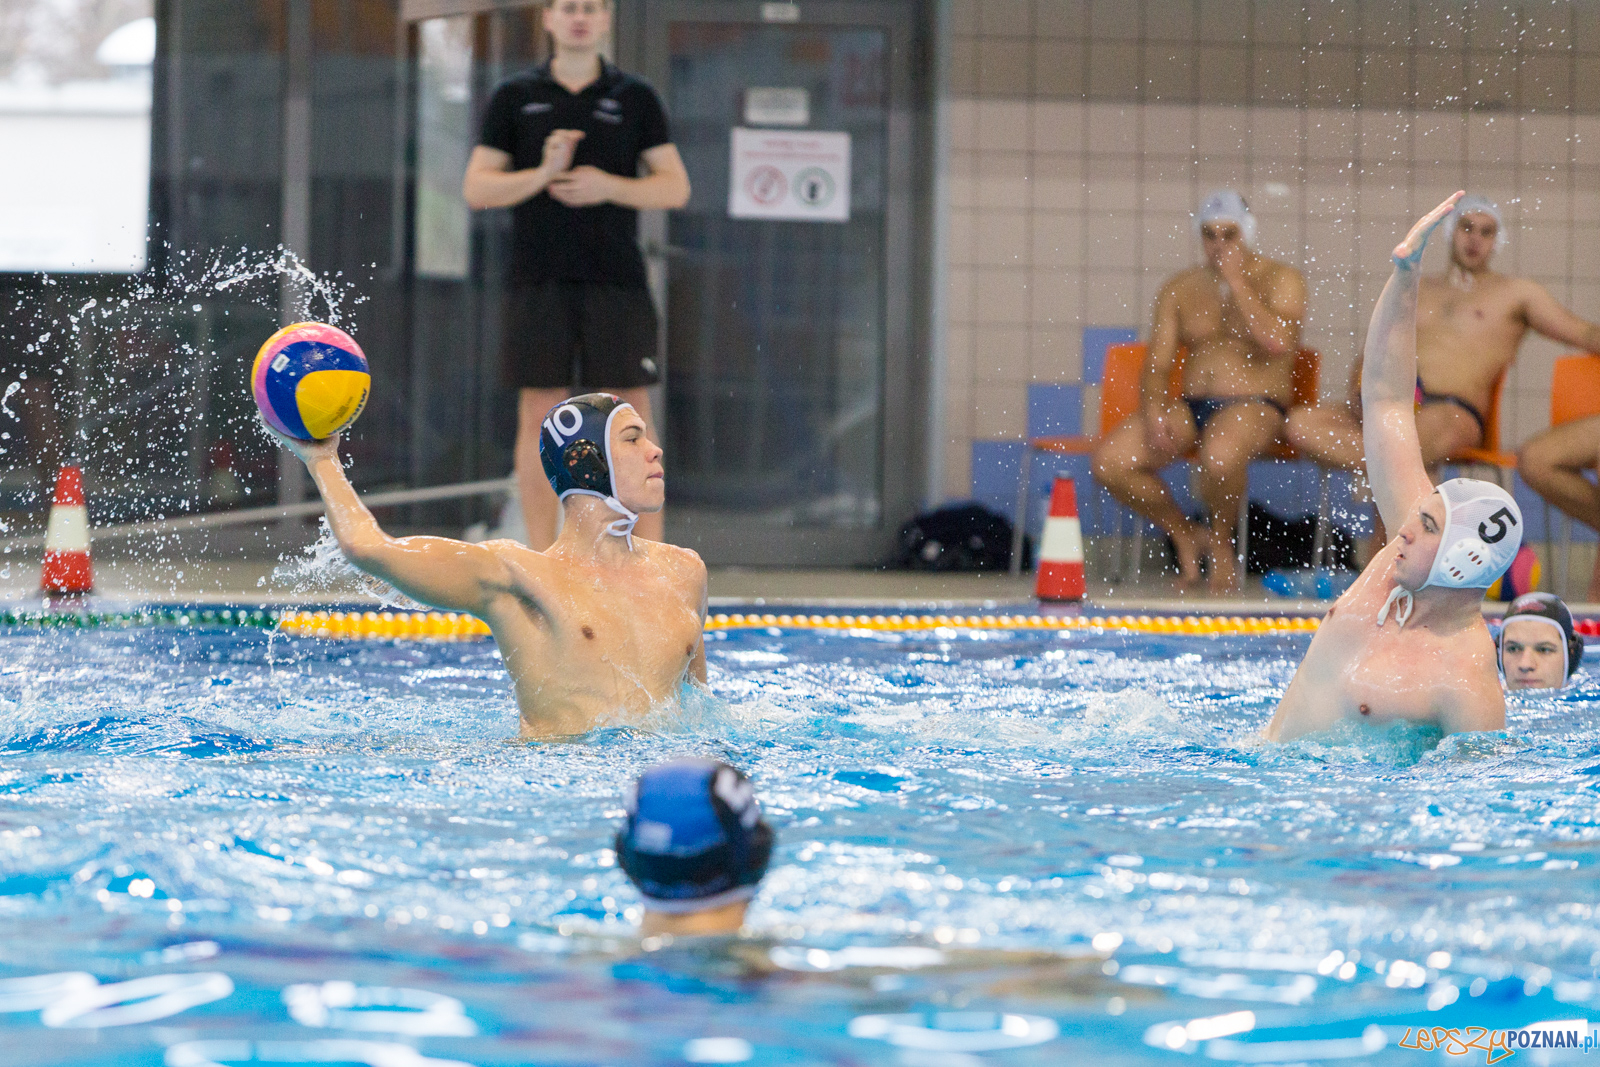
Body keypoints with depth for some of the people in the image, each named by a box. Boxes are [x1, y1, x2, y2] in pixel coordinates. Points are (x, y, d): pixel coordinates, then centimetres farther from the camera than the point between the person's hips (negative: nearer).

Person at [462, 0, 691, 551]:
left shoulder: (635, 99, 8)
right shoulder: (515, 99, 8)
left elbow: (676, 187, 5)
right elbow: (476, 188, 4)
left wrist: (609, 186, -11)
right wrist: (543, 173, -13)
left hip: (616, 281, 0)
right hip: (538, 283, 0)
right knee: (539, 416, -1)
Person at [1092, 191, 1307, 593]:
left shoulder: (1280, 280, 0)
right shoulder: (1179, 291, 13)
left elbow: (1278, 341, -20)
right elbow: (1156, 366, 8)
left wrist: (1236, 282, -15)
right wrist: (1154, 412, -13)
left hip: (1255, 405, -5)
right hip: (1192, 405, 5)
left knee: (1219, 455, -41)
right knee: (1109, 461, -18)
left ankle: (1221, 543, -8)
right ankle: (1185, 535, 5)